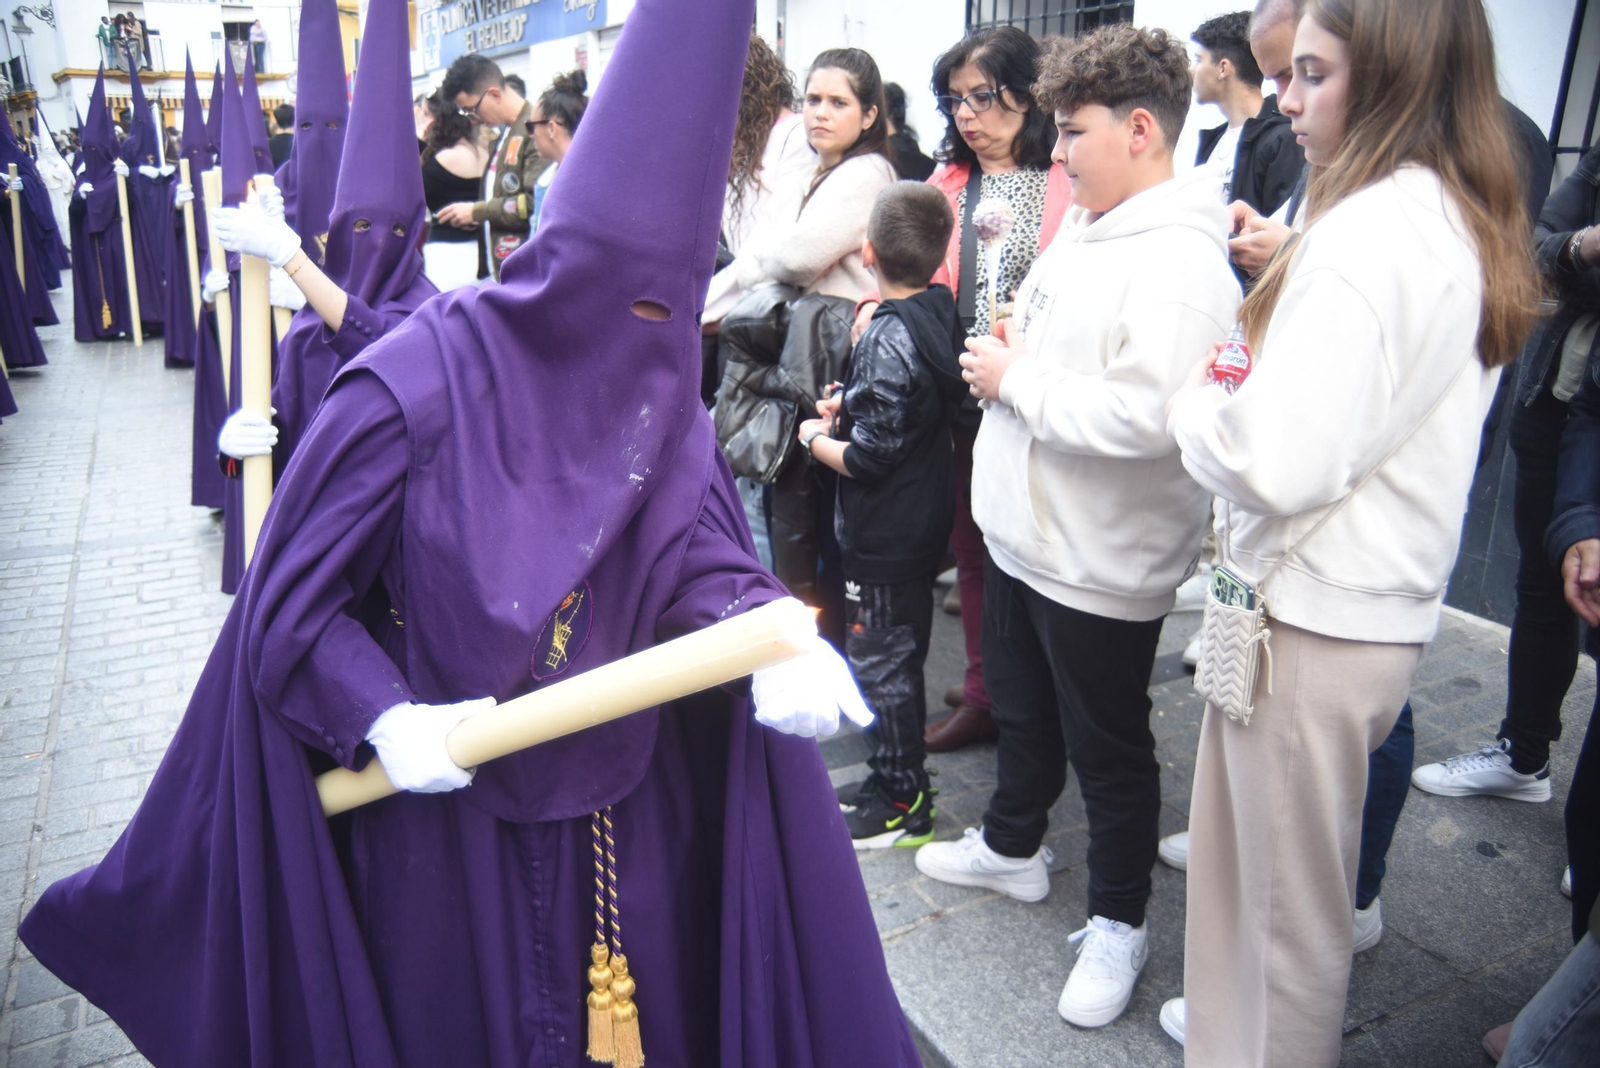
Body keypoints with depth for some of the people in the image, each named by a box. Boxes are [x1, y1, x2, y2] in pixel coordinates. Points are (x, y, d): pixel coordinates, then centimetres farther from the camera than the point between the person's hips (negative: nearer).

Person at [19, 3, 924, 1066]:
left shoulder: (661, 394, -4)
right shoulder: (414, 387, -19)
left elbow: (701, 556, -10)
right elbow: (291, 600, -12)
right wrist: (386, 718, -26)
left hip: (625, 798, 4)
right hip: (445, 802, -4)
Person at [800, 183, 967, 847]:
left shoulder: (888, 339, -25)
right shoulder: (939, 312, 2)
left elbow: (867, 459, -24)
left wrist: (816, 438, -7)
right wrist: (849, 409, 5)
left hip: (886, 534, -9)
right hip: (924, 520, 9)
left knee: (881, 663, 4)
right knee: (901, 655, 20)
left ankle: (903, 808, 17)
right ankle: (896, 779, 35)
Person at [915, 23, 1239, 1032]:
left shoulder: (1181, 260, -22)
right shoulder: (1086, 232, 9)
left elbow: (1145, 416, -33)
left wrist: (1016, 380, -22)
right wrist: (1007, 356, 3)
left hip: (1102, 563, -9)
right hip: (1023, 531, 9)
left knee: (1109, 749, 9)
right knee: (1022, 709, 25)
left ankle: (1120, 920, 30)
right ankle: (1013, 845, 48)